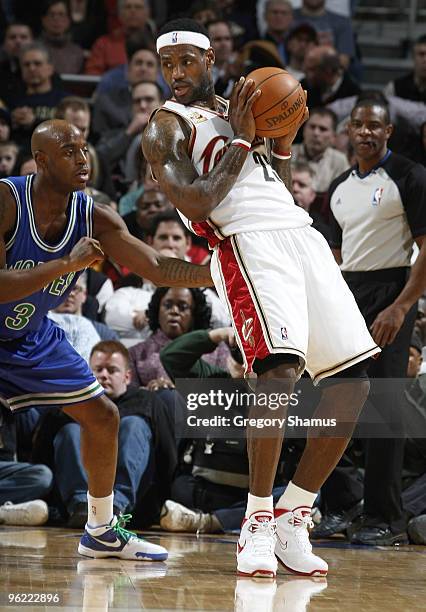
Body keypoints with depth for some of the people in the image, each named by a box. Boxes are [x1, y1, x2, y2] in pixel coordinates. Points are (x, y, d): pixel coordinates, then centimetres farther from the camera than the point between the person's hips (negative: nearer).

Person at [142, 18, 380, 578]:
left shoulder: (239, 107, 25)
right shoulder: (166, 127, 4)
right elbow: (199, 204, -11)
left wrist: (284, 143, 8)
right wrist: (241, 139, -6)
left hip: (301, 235, 7)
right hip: (247, 243, -7)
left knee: (352, 380, 0)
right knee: (280, 368, -28)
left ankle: (292, 516, 8)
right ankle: (258, 522, -16)